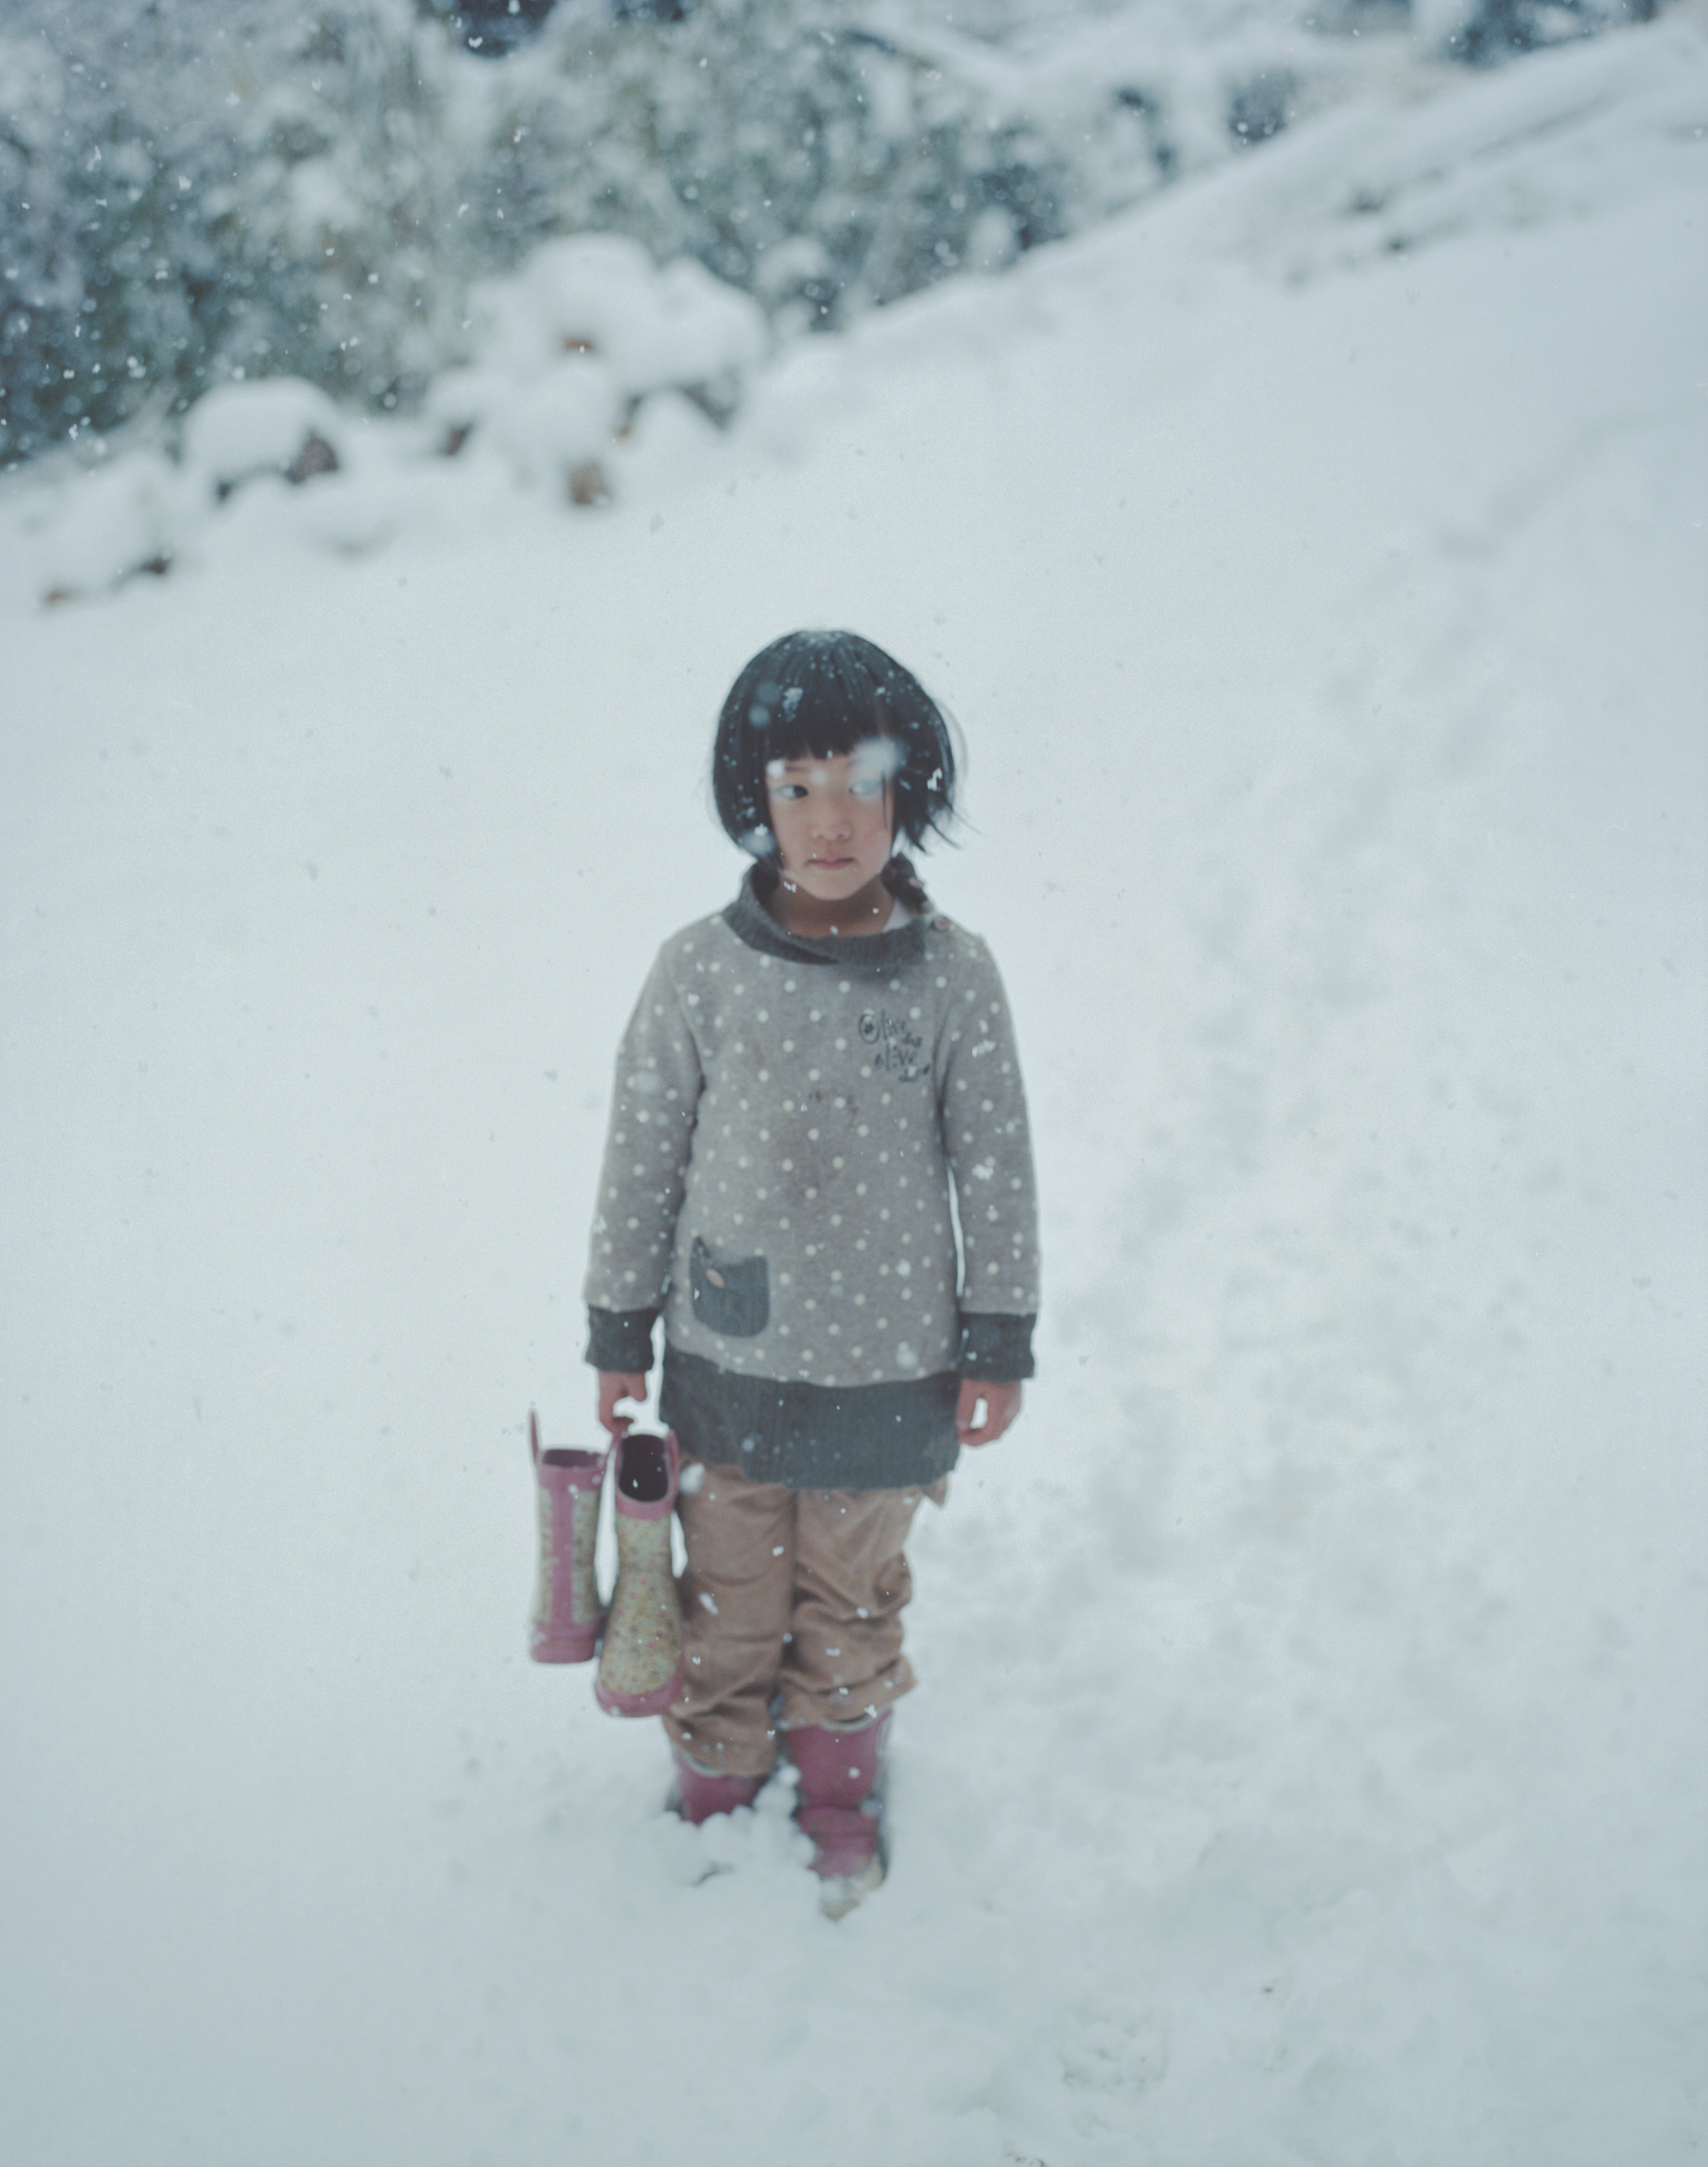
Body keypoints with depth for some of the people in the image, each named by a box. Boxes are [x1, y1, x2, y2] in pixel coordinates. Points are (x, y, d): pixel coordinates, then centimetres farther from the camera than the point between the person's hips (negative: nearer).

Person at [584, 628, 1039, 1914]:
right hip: (729, 1359, 0)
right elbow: (643, 1157, -2)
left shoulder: (953, 973, -11)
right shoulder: (700, 971, -12)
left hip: (888, 1365, 0)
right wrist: (619, 1331, 4)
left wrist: (1000, 1344, 0)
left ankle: (838, 1786, 43)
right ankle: (717, 1784, 42)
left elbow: (996, 1168, -3)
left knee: (853, 1595, 19)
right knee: (729, 1591, 17)